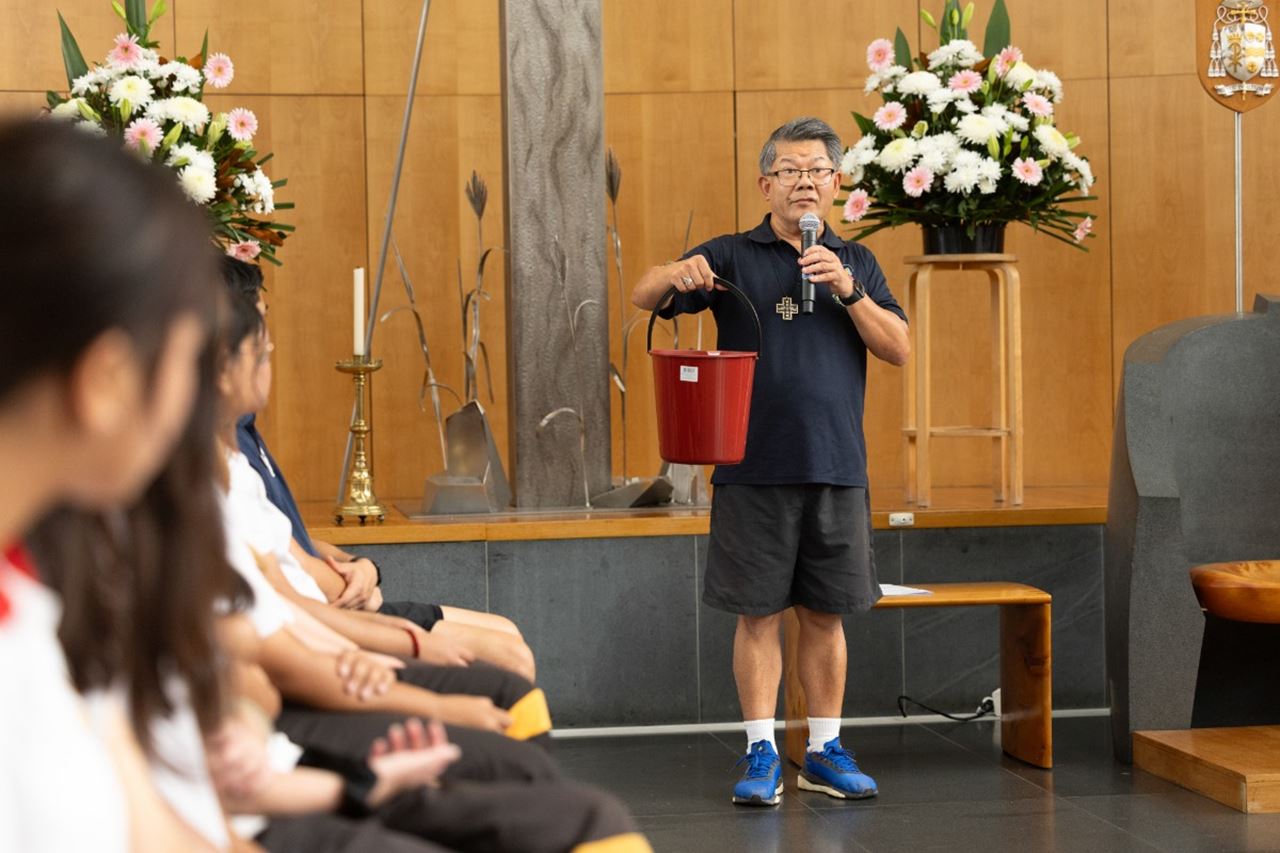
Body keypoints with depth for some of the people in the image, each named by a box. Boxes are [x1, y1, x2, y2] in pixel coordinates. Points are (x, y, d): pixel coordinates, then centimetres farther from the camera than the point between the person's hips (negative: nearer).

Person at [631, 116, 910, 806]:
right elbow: (643, 296, -5)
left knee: (824, 613, 8)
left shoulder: (855, 263, 12)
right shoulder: (734, 257, 4)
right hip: (754, 470, -2)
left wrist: (846, 289, -12)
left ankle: (825, 752, 17)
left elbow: (899, 349, 3)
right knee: (759, 613, 0)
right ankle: (762, 755, 8)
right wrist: (676, 275, -28)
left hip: (837, 469, 2)